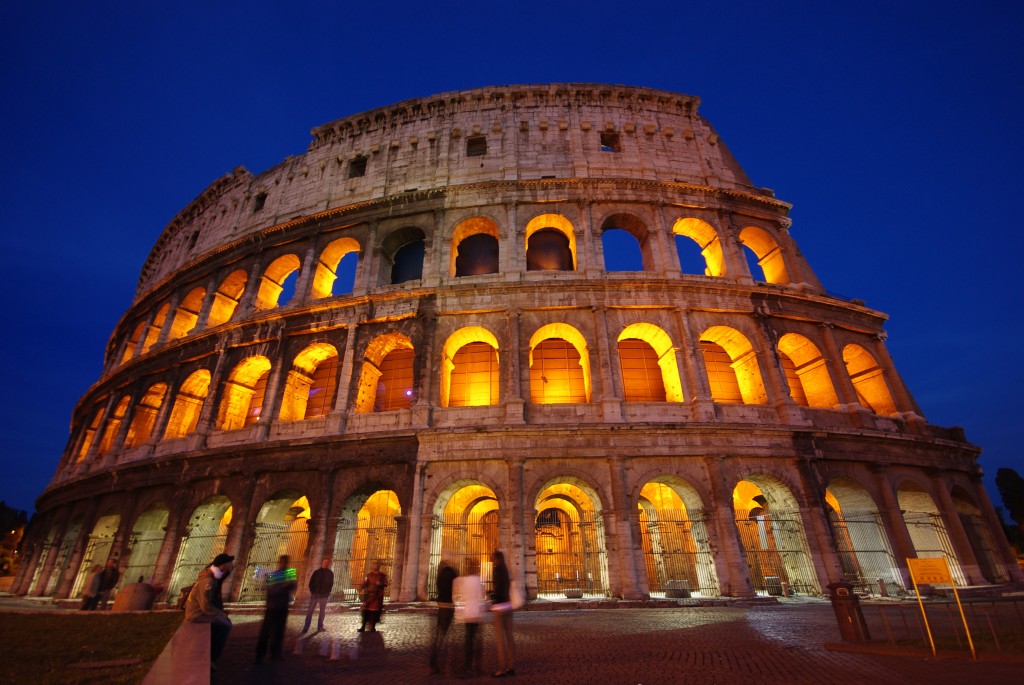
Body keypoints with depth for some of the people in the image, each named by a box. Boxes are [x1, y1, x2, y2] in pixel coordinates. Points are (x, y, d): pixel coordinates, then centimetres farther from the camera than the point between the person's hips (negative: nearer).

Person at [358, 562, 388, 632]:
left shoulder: (383, 576, 4)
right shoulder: (369, 575, 12)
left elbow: (386, 584, -1)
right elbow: (365, 583, 9)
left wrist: (380, 584, -21)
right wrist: (362, 587, -13)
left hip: (377, 596, -2)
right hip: (368, 595, 2)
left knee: (375, 611, -2)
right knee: (366, 610, 1)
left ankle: (373, 627, 9)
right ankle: (363, 626, 11)